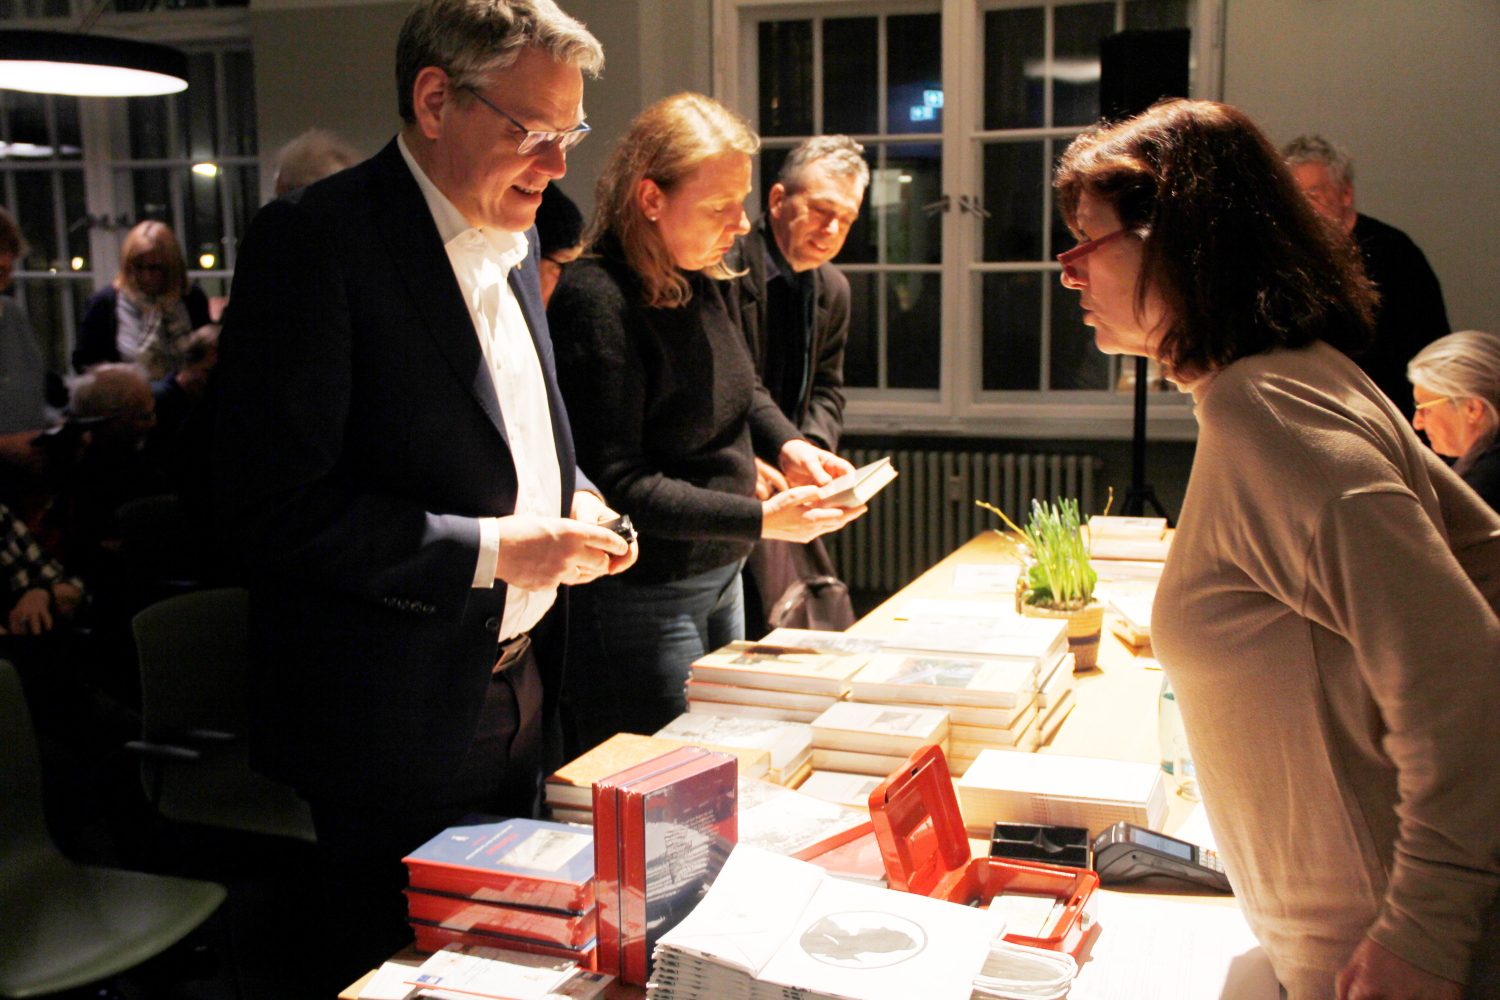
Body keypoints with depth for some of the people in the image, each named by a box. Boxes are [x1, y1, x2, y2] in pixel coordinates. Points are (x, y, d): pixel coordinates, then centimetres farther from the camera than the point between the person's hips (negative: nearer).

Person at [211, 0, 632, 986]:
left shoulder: (510, 240, 9)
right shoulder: (314, 239, -17)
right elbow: (272, 506, -22)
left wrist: (574, 500, 1)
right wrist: (497, 551, -22)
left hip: (519, 695, 8)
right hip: (401, 726, -7)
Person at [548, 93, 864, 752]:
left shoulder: (697, 278, 4)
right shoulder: (597, 300, -22)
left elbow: (742, 390, 20)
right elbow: (616, 486, -24)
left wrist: (789, 446, -2)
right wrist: (759, 519, -28)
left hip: (719, 575, 9)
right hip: (638, 595, -9)